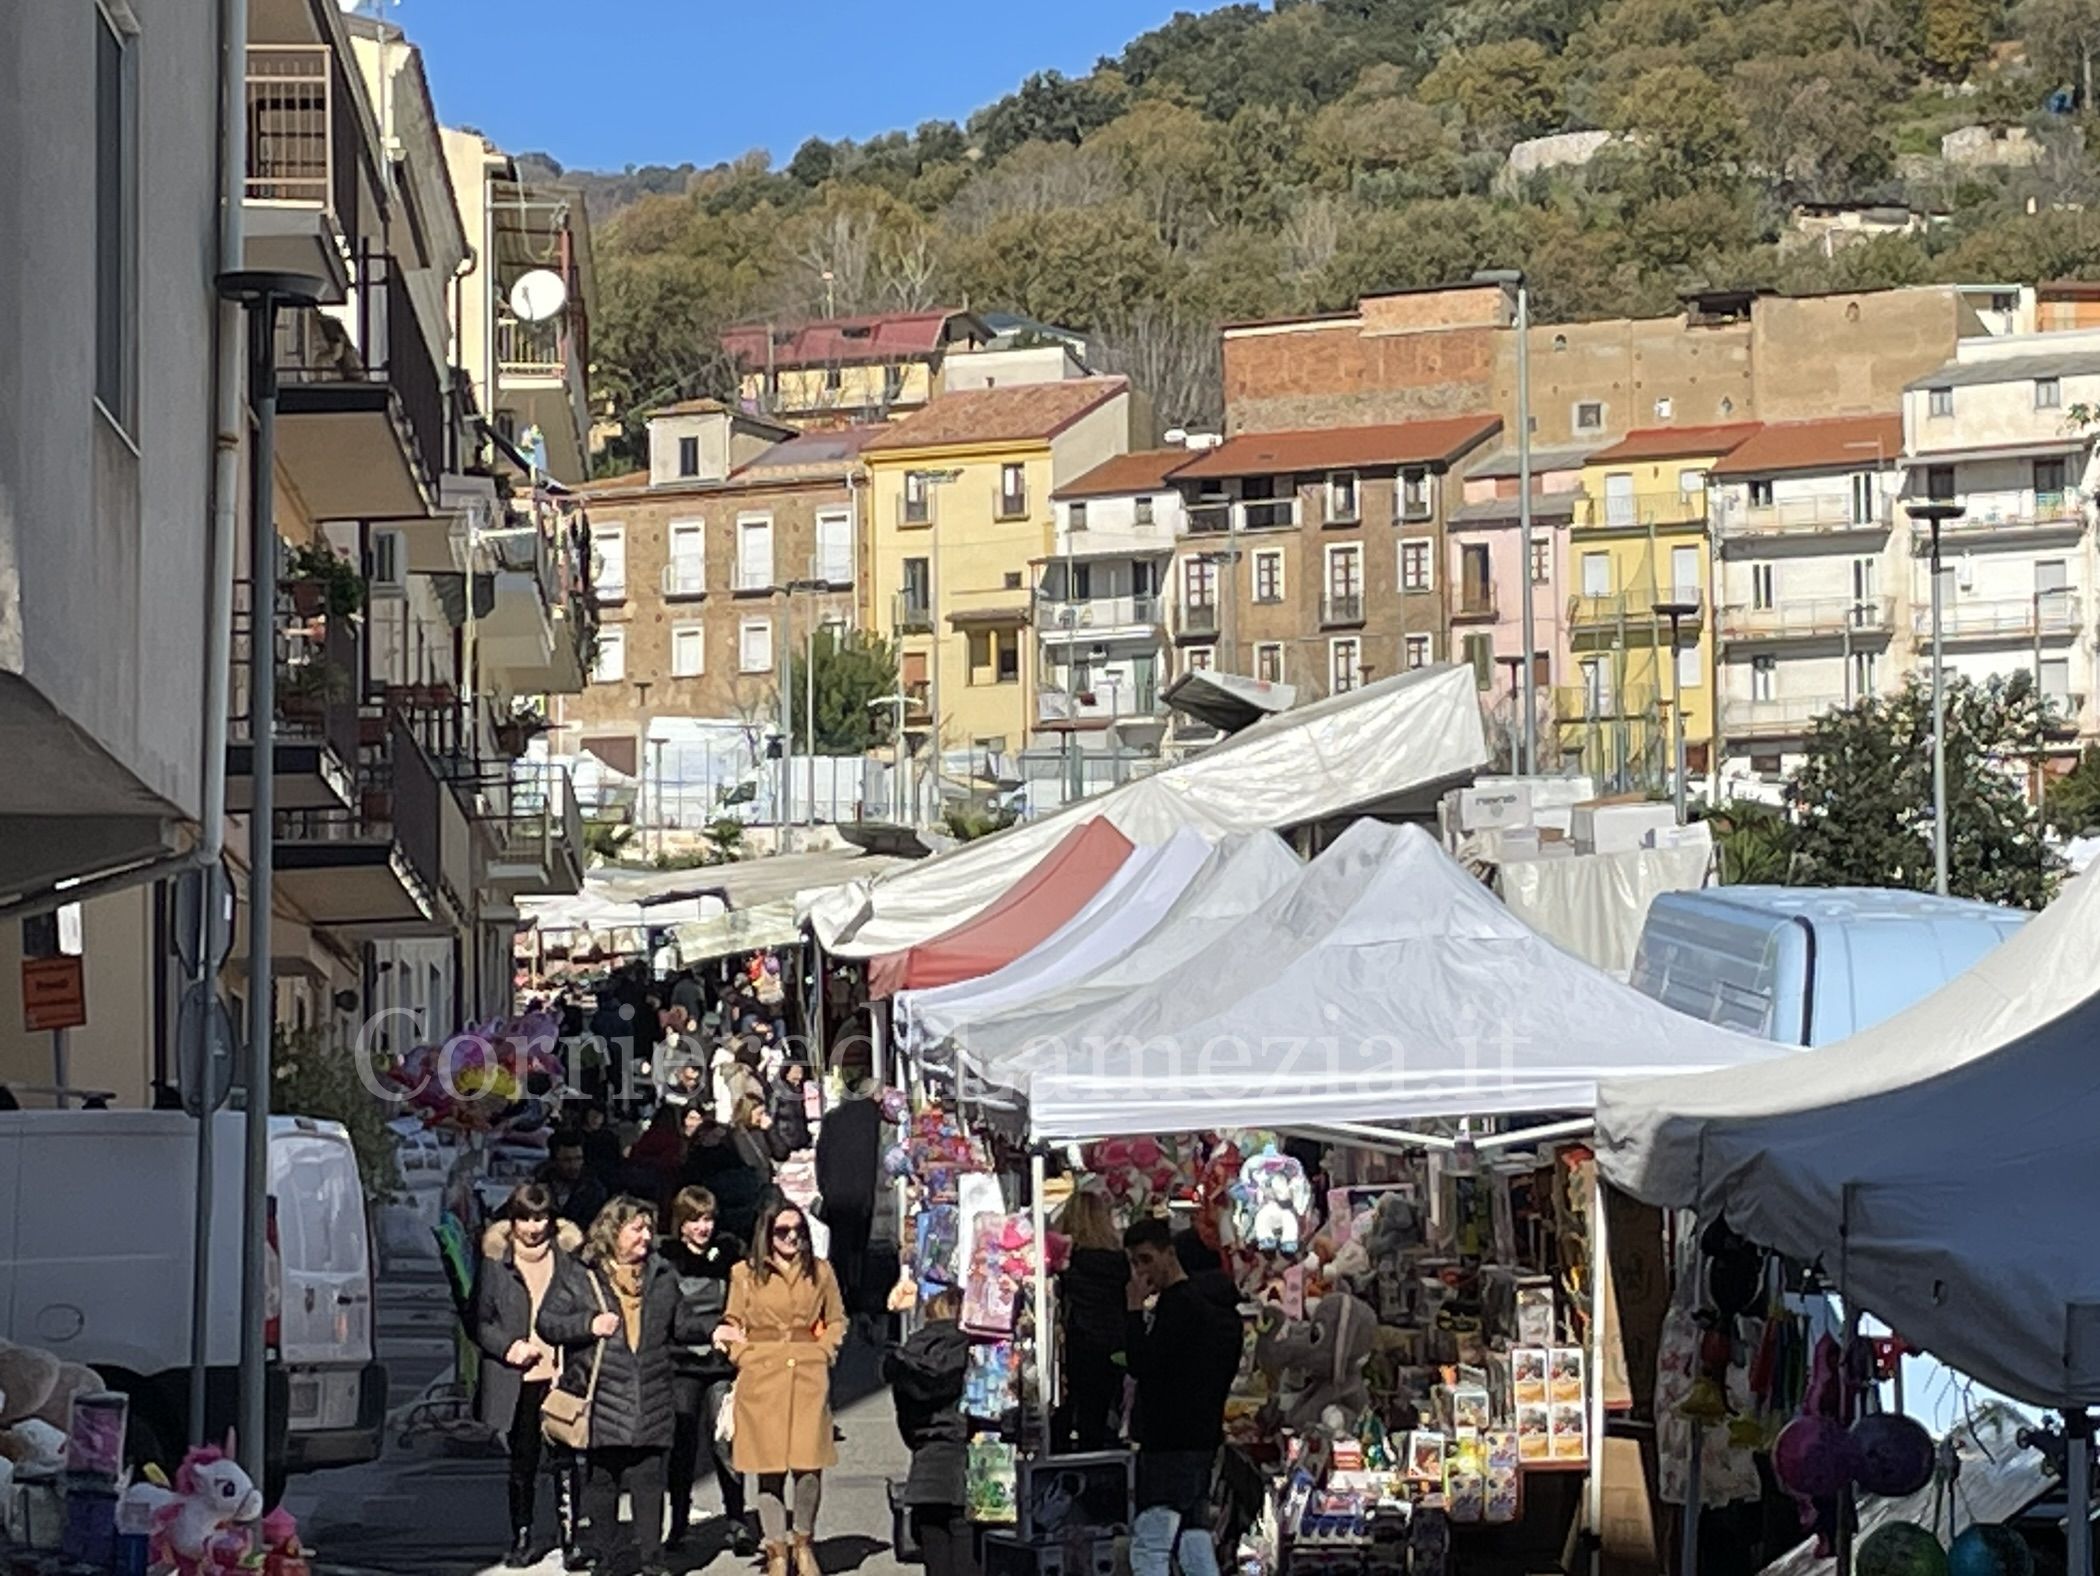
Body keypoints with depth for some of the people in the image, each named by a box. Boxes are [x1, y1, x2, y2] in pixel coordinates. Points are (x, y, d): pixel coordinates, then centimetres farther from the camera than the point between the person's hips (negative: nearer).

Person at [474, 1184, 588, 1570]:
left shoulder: (568, 1255, 5)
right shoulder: (496, 1261, 4)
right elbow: (482, 1321, 7)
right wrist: (509, 1346, -9)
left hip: (562, 1374, 0)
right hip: (517, 1379, 1)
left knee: (566, 1459, -3)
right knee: (522, 1462, 7)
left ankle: (571, 1537, 5)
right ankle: (522, 1538, 16)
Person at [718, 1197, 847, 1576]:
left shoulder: (820, 1272, 11)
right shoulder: (745, 1274, 6)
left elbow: (837, 1321, 19)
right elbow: (733, 1326, 10)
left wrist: (824, 1353, 5)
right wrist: (747, 1359, -2)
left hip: (809, 1377, 1)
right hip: (762, 1380, -1)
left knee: (808, 1464, -9)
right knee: (770, 1470, -1)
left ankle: (803, 1542, 12)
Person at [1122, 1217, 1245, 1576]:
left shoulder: (1178, 1304, -14)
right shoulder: (1197, 1299, 17)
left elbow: (1142, 1364, -20)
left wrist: (1135, 1309, -13)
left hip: (1171, 1446, -11)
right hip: (1201, 1440, 11)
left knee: (1149, 1547, -13)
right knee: (1193, 1537, 15)